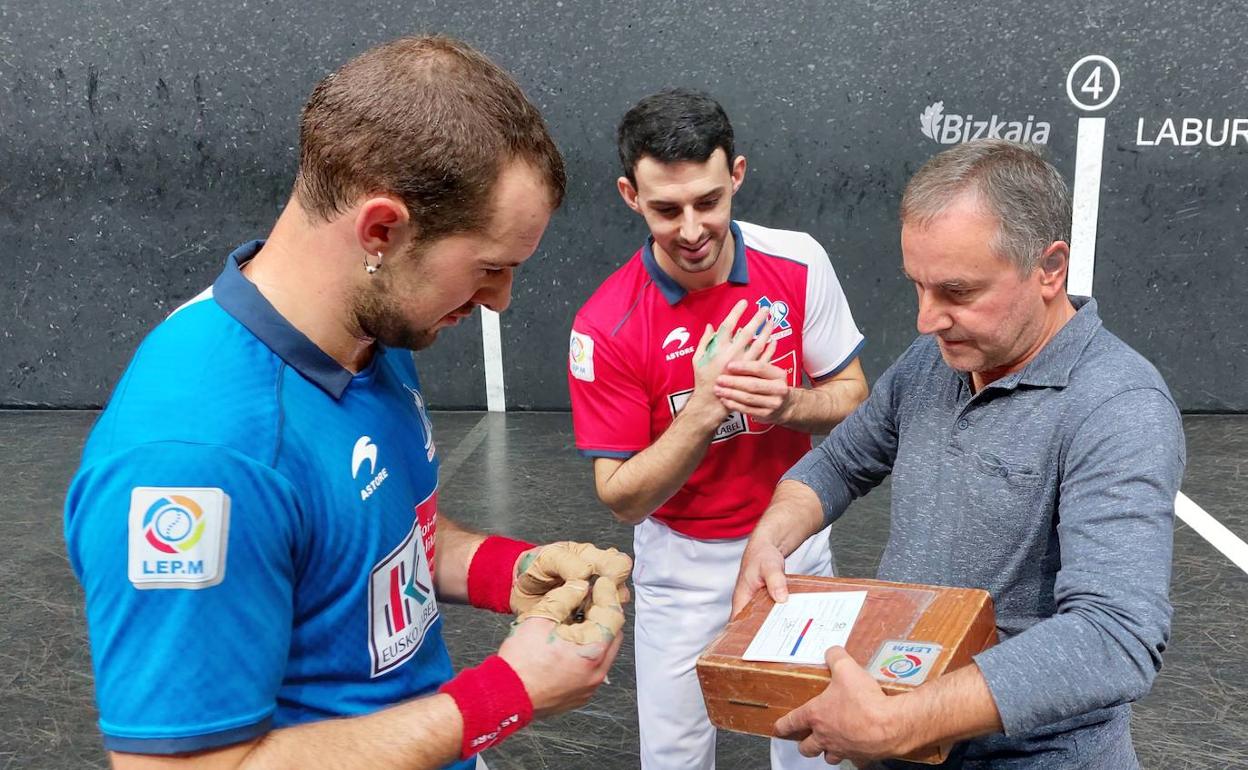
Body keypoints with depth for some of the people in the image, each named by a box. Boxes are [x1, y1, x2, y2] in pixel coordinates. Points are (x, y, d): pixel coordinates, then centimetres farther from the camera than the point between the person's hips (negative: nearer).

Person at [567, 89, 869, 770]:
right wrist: (705, 406, -32)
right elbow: (623, 498, -18)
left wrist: (787, 403, -25)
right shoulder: (606, 327, -22)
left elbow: (851, 397, -3)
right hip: (683, 565, -2)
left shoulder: (799, 262, -14)